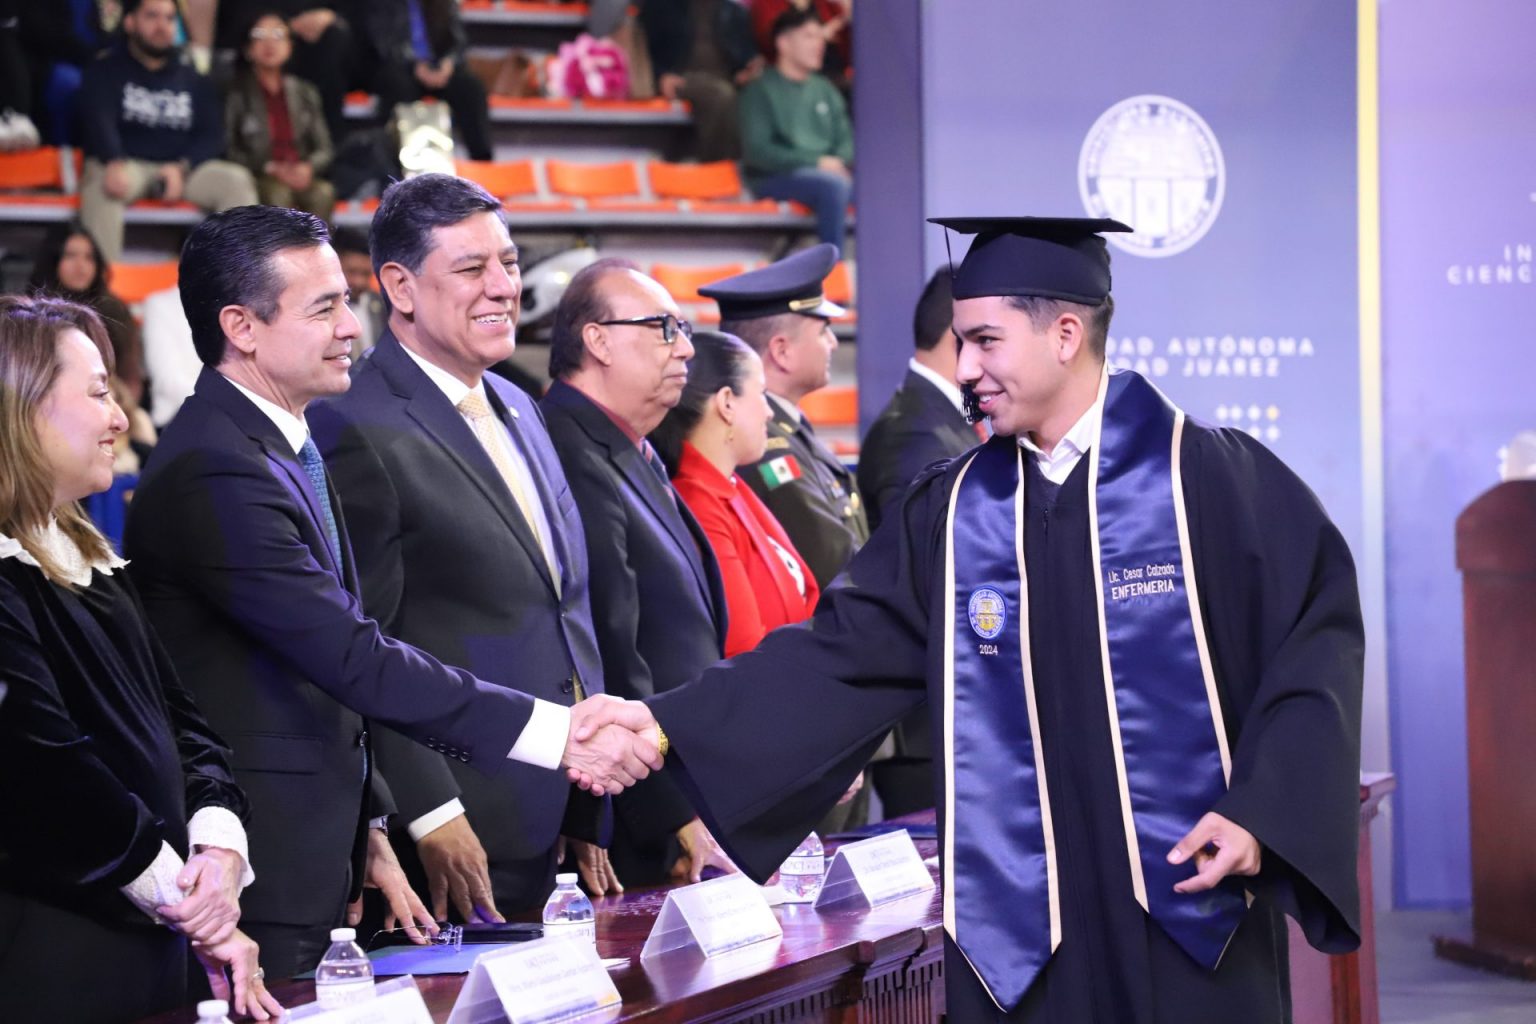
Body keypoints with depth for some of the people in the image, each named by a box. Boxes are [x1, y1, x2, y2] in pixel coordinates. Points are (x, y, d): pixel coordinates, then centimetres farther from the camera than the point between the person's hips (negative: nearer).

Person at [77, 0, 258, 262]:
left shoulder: (193, 80, 19)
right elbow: (98, 121, -10)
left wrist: (181, 167, -15)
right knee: (101, 181, -37)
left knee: (236, 179, -24)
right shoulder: (106, 72, 9)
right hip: (128, 165, -3)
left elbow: (211, 135, 8)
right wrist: (114, 163, -32)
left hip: (183, 169, 3)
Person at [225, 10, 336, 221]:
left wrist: (308, 168, -6)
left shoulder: (305, 92, 19)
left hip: (301, 178, 3)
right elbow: (228, 150, 1)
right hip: (257, 181, -3)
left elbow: (324, 149, 16)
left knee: (323, 193, -32)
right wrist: (268, 169, -12)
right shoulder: (236, 93, 6)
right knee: (278, 194, -38)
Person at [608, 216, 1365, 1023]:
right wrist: (666, 726, -7)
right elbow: (843, 655, 4)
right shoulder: (954, 513, 9)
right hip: (1020, 928, 3)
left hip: (1193, 918, -3)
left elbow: (1316, 636, -4)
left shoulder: (1210, 477, -3)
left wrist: (1262, 813, -14)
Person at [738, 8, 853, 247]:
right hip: (774, 178, -6)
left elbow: (846, 140, 18)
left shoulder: (824, 89, 20)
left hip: (828, 171, 6)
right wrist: (816, 163, -14)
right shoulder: (761, 90, 1)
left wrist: (840, 162, -7)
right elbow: (756, 151, -9)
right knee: (833, 184, -36)